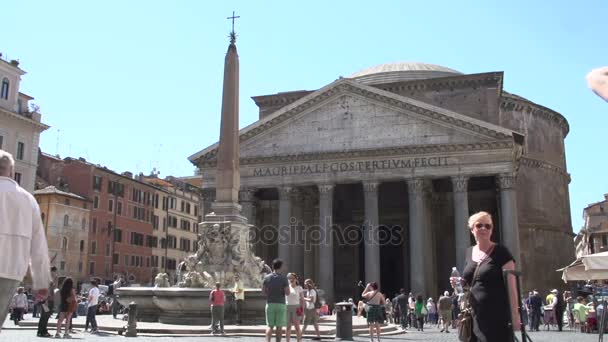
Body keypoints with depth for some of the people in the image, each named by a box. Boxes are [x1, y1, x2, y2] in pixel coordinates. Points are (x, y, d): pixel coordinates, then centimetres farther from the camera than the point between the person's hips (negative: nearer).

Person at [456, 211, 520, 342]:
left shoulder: (501, 252, -5)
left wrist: (515, 315, -15)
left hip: (497, 316, -6)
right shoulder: (469, 252, 12)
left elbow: (511, 286, -9)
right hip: (476, 317, 6)